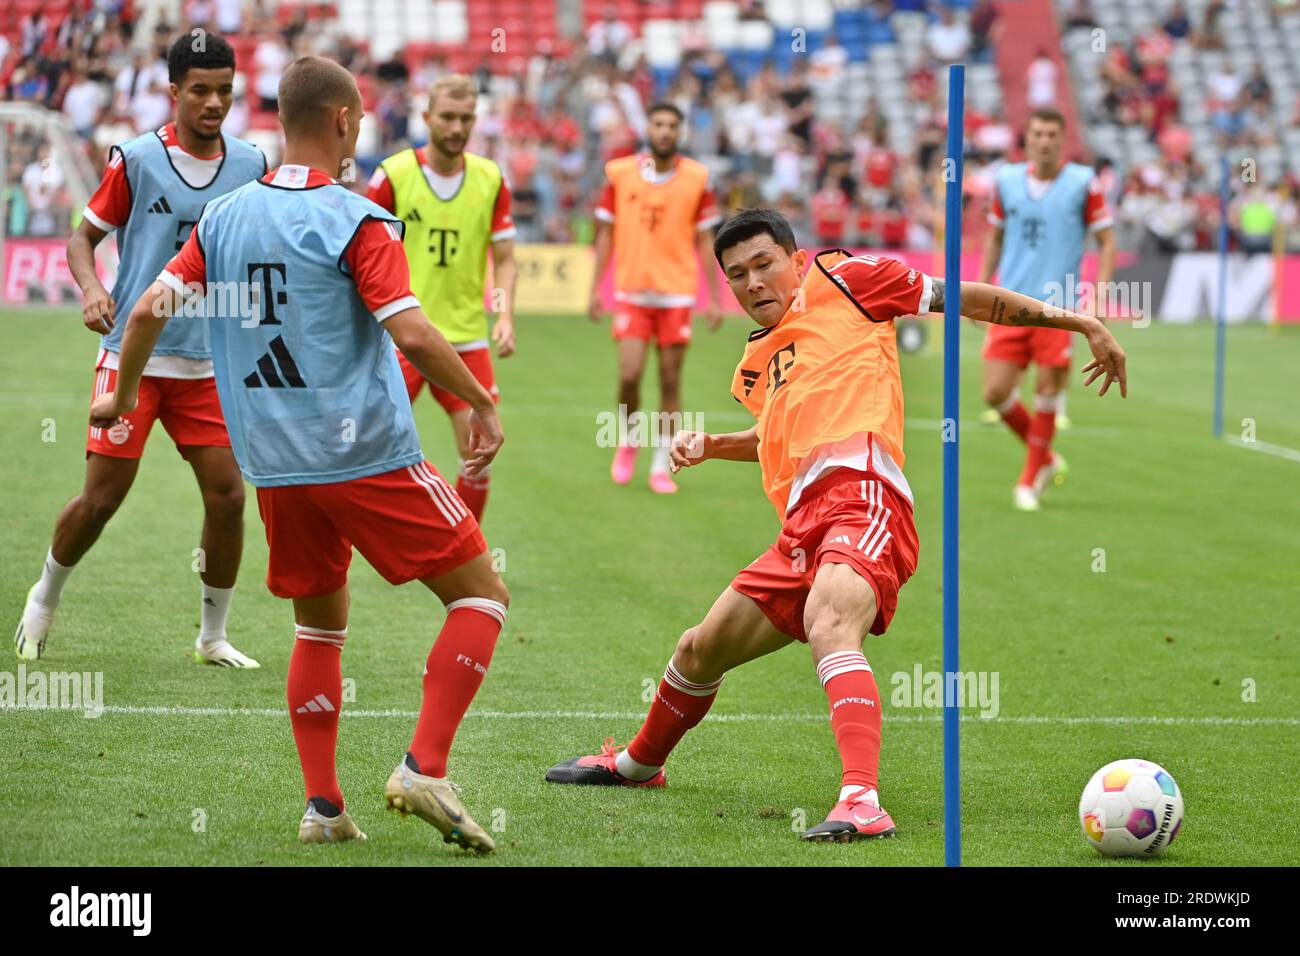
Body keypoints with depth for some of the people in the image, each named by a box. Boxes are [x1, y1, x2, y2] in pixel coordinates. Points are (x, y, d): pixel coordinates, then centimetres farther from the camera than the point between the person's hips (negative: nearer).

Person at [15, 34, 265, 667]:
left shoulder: (249, 164, 3)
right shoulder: (136, 159, -7)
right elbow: (83, 238, 2)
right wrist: (90, 288, -17)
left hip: (207, 365, 3)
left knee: (227, 495, -4)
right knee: (102, 497, -4)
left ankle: (213, 636, 13)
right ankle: (44, 600, 23)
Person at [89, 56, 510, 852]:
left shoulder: (223, 217, 6)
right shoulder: (356, 221, -11)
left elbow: (149, 311, 7)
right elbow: (412, 335, -19)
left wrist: (122, 394, 24)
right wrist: (482, 404, -5)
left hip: (274, 461, 6)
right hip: (368, 454, -6)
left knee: (320, 625, 20)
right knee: (481, 592, 4)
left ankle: (324, 807, 12)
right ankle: (425, 769, -9)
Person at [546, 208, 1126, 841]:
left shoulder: (838, 280, 8)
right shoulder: (755, 365, 27)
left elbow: (969, 297, 8)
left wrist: (1082, 323, 4)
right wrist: (708, 446, 30)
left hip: (859, 490, -8)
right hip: (800, 531, 8)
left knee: (828, 628, -35)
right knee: (699, 651, 20)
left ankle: (862, 802, -53)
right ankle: (638, 763, 48)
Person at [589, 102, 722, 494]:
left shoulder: (697, 178, 0)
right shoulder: (620, 173, 0)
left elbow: (704, 241, 4)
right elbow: (606, 234, 6)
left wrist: (714, 299, 1)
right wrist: (596, 289, 2)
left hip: (677, 294, 0)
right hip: (631, 292, 0)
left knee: (671, 383, 2)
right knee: (629, 374, -11)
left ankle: (661, 466, 12)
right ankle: (627, 441, 17)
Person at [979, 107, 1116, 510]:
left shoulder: (1083, 183, -3)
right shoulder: (1006, 181, 6)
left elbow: (1107, 242, 1)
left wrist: (1099, 294, -9)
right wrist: (982, 287, 12)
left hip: (1057, 306, -3)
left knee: (1048, 392, -3)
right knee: (996, 393, -4)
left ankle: (1030, 479, 15)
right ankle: (1045, 458, 19)